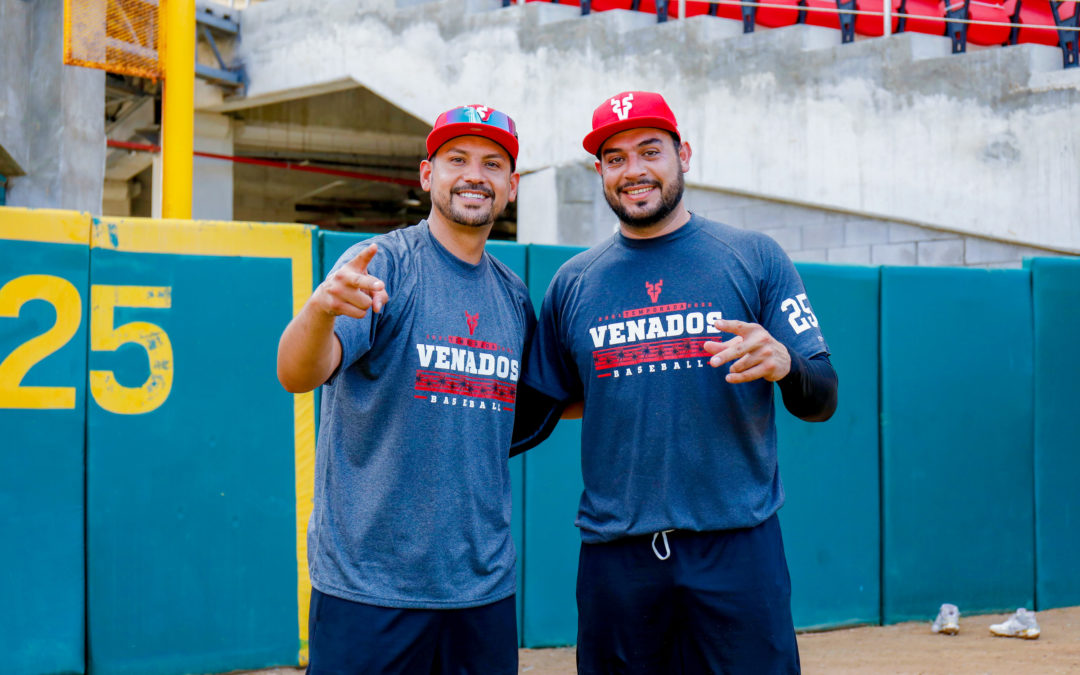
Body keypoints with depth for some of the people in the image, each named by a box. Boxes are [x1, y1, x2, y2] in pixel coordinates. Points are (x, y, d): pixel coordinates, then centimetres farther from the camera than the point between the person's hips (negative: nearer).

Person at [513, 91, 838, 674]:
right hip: (614, 555, 2)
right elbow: (531, 412, 16)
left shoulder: (754, 257, 5)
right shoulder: (573, 281, 11)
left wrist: (783, 364, -19)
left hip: (736, 545, -2)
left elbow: (822, 401, 2)